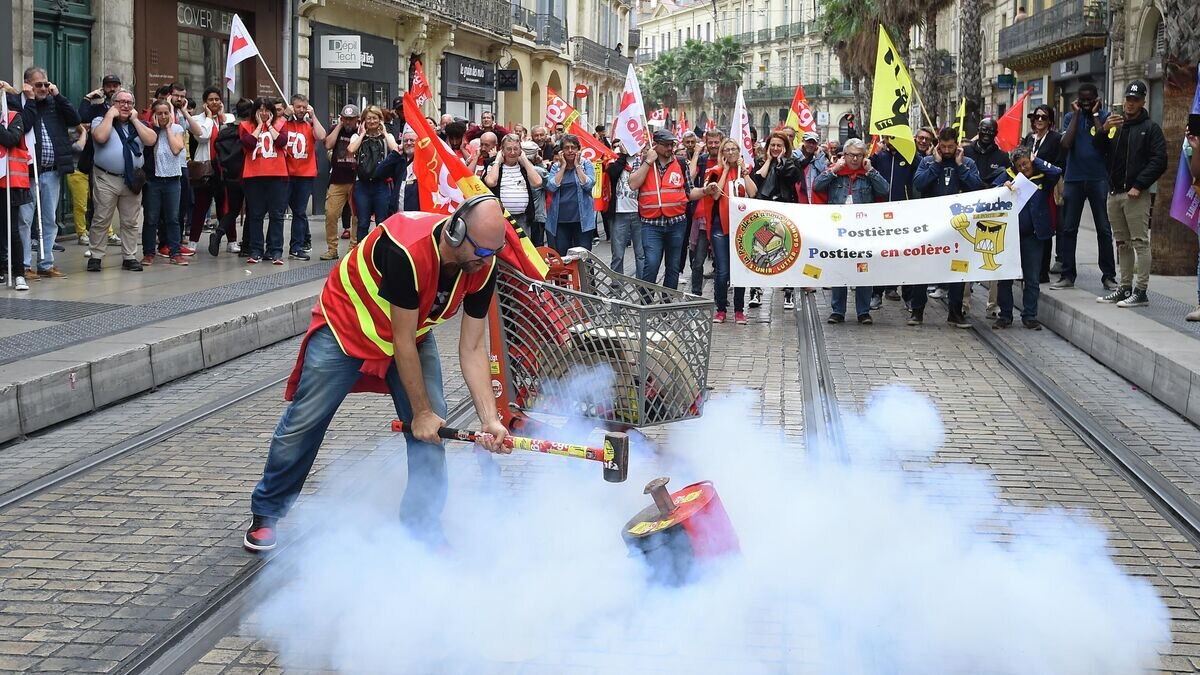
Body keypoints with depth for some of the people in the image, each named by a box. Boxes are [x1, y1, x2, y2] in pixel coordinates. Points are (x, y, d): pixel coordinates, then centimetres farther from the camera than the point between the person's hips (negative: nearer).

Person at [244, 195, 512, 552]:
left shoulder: (483, 268, -21)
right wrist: (421, 411, -23)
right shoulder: (406, 251, -40)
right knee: (304, 422, 0)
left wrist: (489, 418, -23)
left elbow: (472, 349, -15)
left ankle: (424, 526, 6)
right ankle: (265, 515, 20)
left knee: (433, 424, -8)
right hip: (345, 326, -5)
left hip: (413, 330, 5)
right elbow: (403, 341, -31)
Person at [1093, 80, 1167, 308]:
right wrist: (1103, 130, -10)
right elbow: (1097, 150, 8)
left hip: (1136, 194, -6)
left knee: (1140, 242, -7)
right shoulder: (1114, 125, 15)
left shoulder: (1150, 128, 0)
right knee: (1122, 243, 12)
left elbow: (1159, 161, -7)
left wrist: (1139, 185, -14)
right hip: (1114, 193, 6)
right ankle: (1125, 287, 19)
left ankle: (1140, 292, -8)